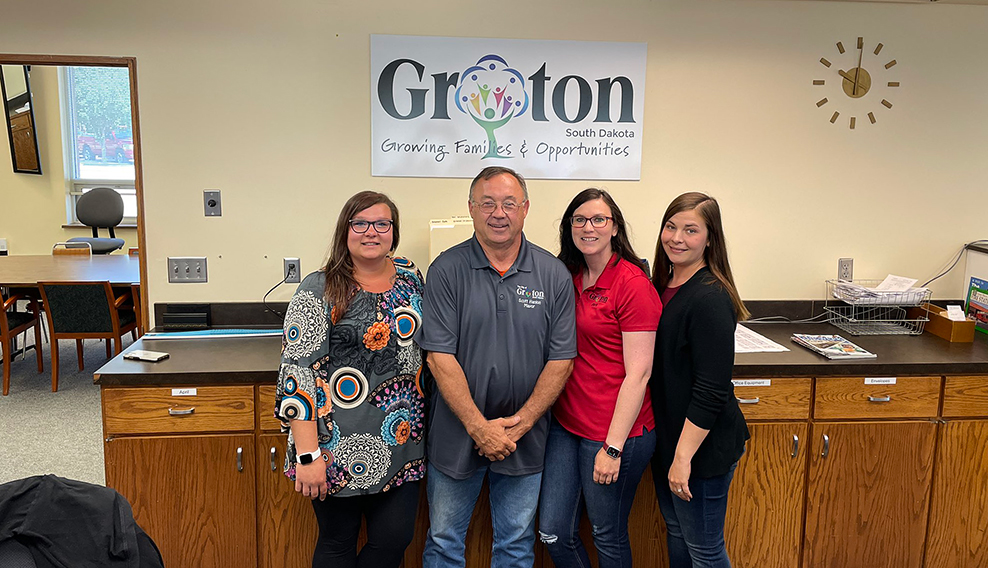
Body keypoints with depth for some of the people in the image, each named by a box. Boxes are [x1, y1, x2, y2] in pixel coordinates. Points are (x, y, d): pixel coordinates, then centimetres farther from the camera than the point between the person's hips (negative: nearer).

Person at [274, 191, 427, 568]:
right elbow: (297, 373, -14)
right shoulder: (319, 290, -10)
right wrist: (308, 455, -19)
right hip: (339, 449, -4)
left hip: (402, 443, 4)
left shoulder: (411, 277, 5)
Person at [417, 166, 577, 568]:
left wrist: (520, 423, -12)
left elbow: (561, 360, -4)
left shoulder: (554, 275, -3)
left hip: (525, 438, 1)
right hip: (457, 436, -1)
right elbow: (440, 356, -13)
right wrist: (479, 427, -16)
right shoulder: (447, 270, -8)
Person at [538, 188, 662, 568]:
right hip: (565, 423, 6)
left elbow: (638, 373, -16)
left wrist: (613, 448, -17)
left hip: (614, 431, -6)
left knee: (608, 536, 13)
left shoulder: (633, 284, -14)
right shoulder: (569, 277, 7)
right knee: (553, 533, 11)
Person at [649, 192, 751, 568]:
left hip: (702, 445, -8)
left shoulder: (710, 298, -22)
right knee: (676, 533, 24)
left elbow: (711, 392, -23)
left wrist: (683, 456, -21)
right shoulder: (664, 285, 5)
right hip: (666, 435, 8)